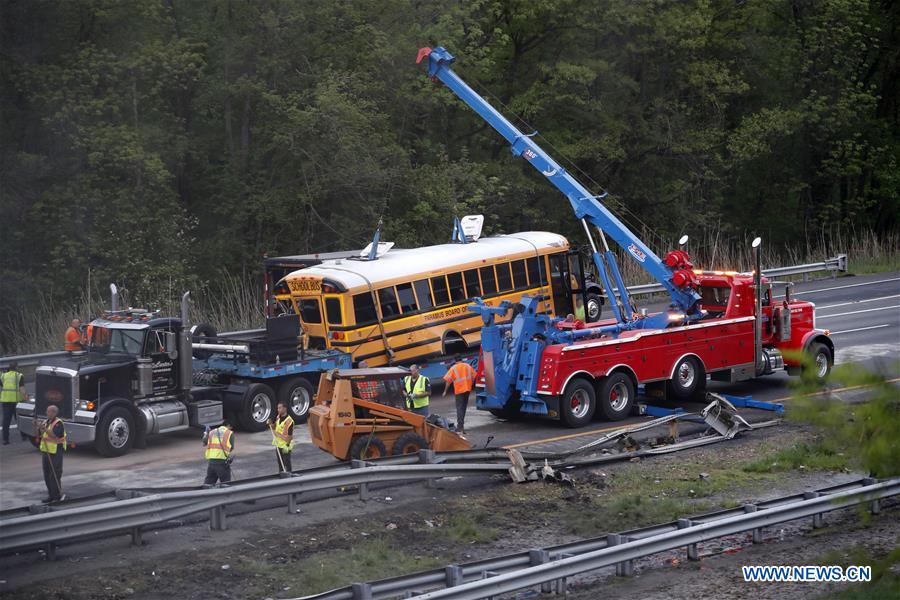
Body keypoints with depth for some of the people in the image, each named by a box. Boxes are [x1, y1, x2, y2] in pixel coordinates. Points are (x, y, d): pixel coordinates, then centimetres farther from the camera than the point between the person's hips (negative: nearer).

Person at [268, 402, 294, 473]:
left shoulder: (289, 420, -22)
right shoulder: (278, 417, 4)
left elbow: (290, 435, -21)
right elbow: (274, 428, 19)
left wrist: (287, 445, -22)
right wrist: (271, 424, -1)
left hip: (285, 445, -9)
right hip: (278, 444, 9)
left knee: (286, 462, -1)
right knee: (280, 463, 18)